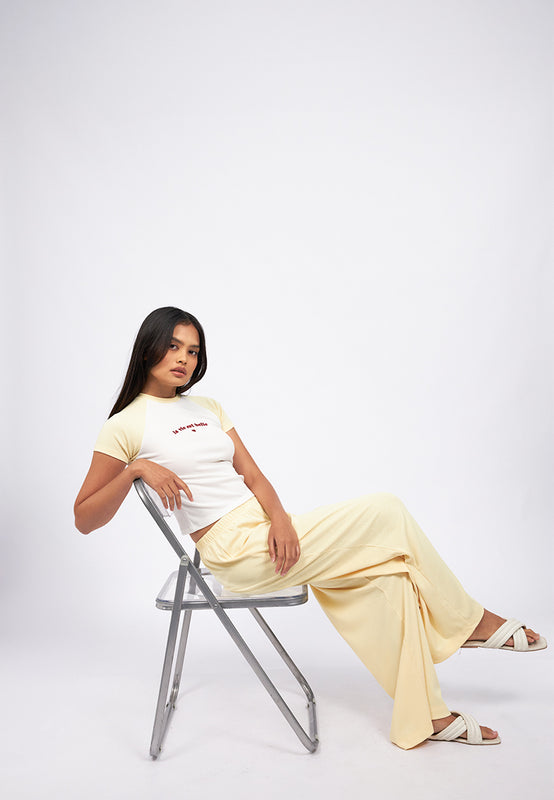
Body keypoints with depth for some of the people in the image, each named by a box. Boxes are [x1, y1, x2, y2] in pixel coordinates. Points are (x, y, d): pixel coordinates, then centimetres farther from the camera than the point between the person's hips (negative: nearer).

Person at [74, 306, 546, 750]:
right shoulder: (126, 426, -5)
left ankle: (427, 716, 6)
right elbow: (84, 520, -7)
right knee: (386, 513, -10)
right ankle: (472, 621, 12)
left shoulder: (207, 408, 15)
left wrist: (280, 517, -12)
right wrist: (135, 470, -24)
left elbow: (252, 474, 8)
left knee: (388, 573, -6)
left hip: (268, 533, 7)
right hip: (234, 553, -7)